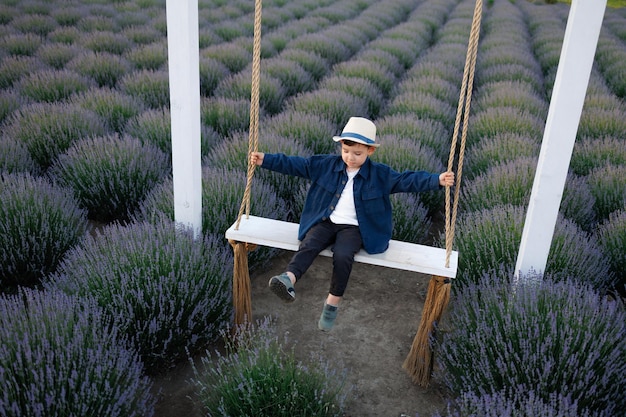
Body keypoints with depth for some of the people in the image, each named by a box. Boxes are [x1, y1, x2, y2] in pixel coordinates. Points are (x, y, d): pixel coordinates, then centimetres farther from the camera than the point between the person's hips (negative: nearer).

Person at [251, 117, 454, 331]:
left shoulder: (380, 174, -1)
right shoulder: (326, 164, 3)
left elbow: (407, 180, -6)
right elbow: (296, 165, 5)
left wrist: (437, 180, -20)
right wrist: (265, 160, 0)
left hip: (354, 227, -2)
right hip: (326, 222, 2)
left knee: (342, 255, -29)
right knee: (309, 245, -26)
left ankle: (334, 300, -15)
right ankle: (289, 278, -46)